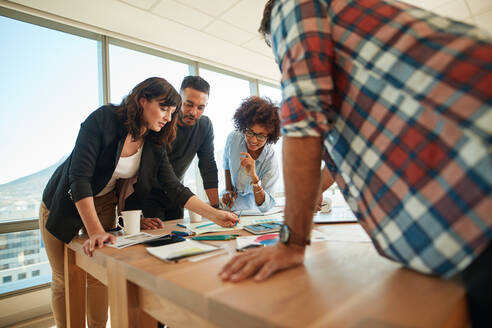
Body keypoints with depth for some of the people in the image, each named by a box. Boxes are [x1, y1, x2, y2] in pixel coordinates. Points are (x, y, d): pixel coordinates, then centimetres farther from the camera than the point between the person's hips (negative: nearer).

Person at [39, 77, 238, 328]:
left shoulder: (154, 146, -10)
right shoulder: (104, 119, -25)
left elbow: (175, 189, -12)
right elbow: (79, 177, -29)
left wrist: (214, 215, -22)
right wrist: (95, 231, -35)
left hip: (103, 204, 4)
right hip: (65, 203, -3)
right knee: (65, 280, 7)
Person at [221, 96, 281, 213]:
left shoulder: (270, 158, -25)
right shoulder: (233, 138, -16)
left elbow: (265, 206, -26)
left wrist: (254, 177, -39)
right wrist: (228, 189, 2)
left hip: (252, 205, -2)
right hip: (231, 198, 2)